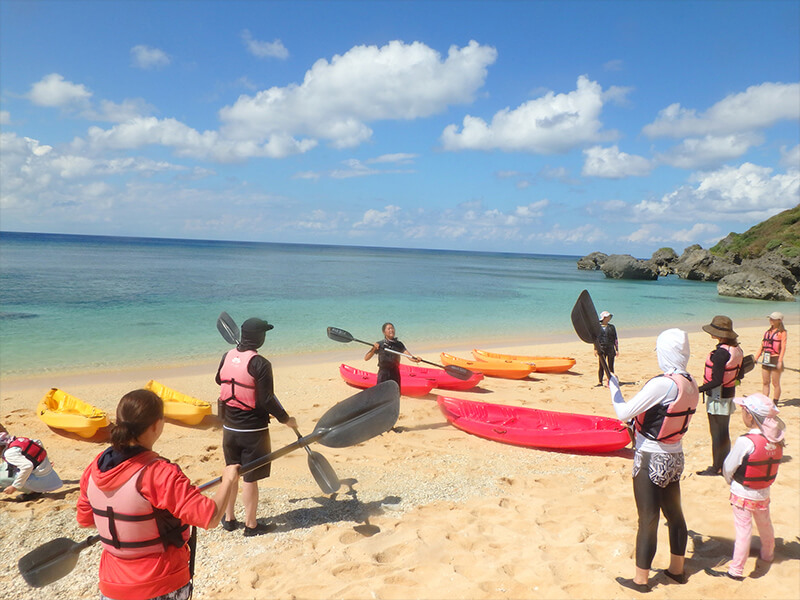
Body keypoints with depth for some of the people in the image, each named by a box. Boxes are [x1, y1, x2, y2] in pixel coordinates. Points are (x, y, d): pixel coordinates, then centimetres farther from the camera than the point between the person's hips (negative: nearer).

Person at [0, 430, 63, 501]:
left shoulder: (9, 453, -20)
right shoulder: (19, 440, 6)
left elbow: (27, 466, -33)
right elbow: (38, 442, 21)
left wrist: (15, 486, -24)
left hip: (40, 478, -10)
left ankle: (32, 491, -4)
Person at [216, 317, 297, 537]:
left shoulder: (227, 356, -1)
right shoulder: (260, 364, -20)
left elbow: (219, 380, 18)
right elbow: (267, 400, -20)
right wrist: (287, 419, -7)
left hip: (229, 427, 6)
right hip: (253, 430, -6)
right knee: (250, 478, 6)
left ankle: (229, 518, 33)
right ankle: (251, 525, 18)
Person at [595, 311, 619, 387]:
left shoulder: (611, 327, 9)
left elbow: (615, 339, 10)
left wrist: (617, 349, 5)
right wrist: (595, 349, 2)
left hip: (610, 349, 1)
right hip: (601, 349, -1)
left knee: (610, 366, 2)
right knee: (600, 366, -3)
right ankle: (600, 382, 3)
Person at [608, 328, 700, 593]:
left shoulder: (662, 384, -26)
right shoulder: (691, 385, -1)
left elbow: (623, 413, -23)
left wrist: (613, 385, -9)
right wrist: (641, 422, 17)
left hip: (651, 461, -7)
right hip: (674, 457, 7)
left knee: (648, 520, 4)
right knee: (674, 513, 20)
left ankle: (640, 580, 18)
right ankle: (677, 570, 37)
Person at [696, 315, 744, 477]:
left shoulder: (720, 353, -24)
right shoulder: (736, 348, 3)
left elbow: (717, 381, -25)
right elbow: (737, 373, 12)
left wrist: (698, 390, -20)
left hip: (718, 396, -9)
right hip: (729, 393, 9)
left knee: (717, 434, 2)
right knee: (724, 432, 18)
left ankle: (716, 468, 11)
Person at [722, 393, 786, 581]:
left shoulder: (745, 441, -27)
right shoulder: (776, 440, -10)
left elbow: (727, 468, -18)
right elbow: (769, 465, 1)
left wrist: (732, 483, 2)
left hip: (743, 495, -6)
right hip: (763, 494, 6)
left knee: (743, 529, 3)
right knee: (765, 525, 26)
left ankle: (736, 570, 12)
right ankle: (767, 554, 50)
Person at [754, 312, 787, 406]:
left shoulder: (782, 332, -4)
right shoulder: (768, 331, 15)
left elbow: (783, 348, -11)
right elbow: (762, 346, 17)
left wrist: (780, 361, -19)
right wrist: (756, 358, 13)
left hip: (775, 359, -6)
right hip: (765, 359, 6)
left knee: (775, 383, 2)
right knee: (765, 382, 8)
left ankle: (775, 403, 9)